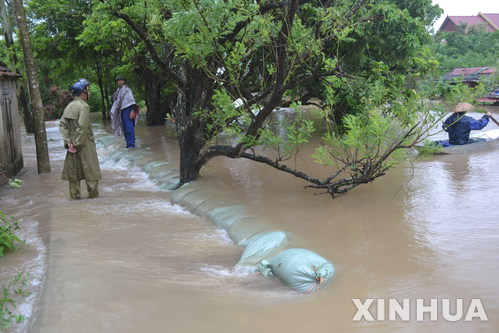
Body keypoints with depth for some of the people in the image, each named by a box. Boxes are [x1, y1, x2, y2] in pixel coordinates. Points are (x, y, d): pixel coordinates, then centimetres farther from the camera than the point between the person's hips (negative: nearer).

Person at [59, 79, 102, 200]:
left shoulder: (69, 106, 8)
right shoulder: (84, 106, -15)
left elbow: (62, 125, 5)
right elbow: (82, 127, -23)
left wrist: (67, 141, 1)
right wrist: (78, 144, -16)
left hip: (72, 143, 7)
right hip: (85, 144, -7)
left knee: (73, 170, 13)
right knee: (91, 170, 4)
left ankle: (74, 195, 17)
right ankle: (93, 194, 8)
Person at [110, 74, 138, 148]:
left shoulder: (127, 89, -3)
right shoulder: (119, 91, 19)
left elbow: (131, 100, -10)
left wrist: (132, 111, -19)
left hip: (127, 110, -8)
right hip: (121, 112, 8)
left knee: (129, 128, -11)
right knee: (125, 129, 7)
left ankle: (131, 144, -13)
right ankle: (128, 144, 10)